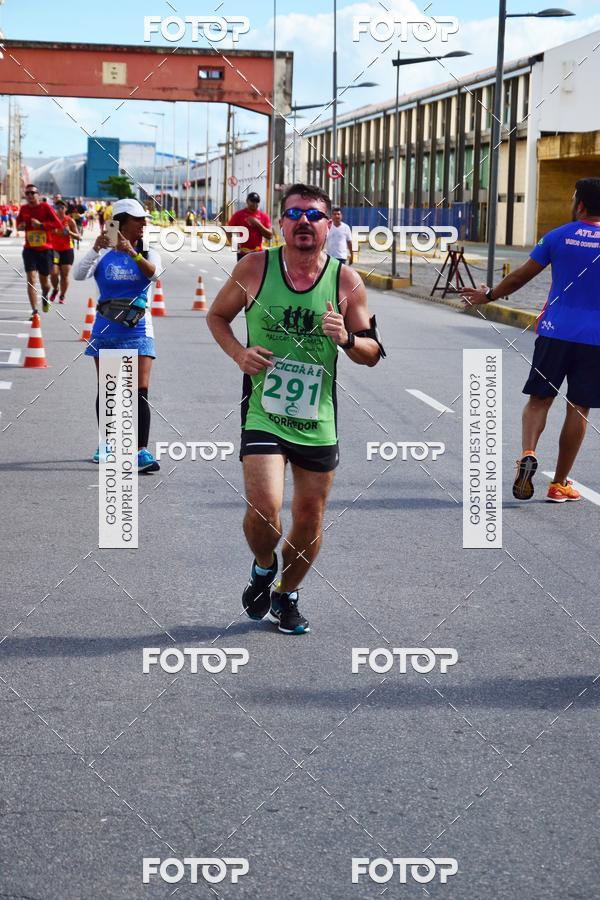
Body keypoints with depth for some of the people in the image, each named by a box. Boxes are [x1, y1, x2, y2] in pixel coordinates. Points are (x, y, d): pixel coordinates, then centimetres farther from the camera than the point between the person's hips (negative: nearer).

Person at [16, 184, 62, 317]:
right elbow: (18, 224, 22)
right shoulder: (23, 209, 5)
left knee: (44, 281, 11)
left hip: (45, 249, -1)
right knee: (31, 279, -13)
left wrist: (41, 224, -22)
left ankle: (45, 297, 45)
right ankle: (34, 310, -13)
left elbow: (58, 224, -13)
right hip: (29, 249, 1)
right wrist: (20, 226, -2)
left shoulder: (45, 207, -6)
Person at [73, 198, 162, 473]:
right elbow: (78, 275, -13)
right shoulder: (104, 253, 1)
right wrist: (95, 248, -26)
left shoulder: (147, 252, 1)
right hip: (105, 329, 1)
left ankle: (141, 451, -14)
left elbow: (153, 273, -20)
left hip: (137, 330, -1)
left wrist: (132, 253, -36)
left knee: (140, 390, -11)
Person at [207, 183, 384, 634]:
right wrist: (238, 352, -8)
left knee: (310, 519, 11)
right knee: (264, 508, -17)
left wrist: (347, 339, -17)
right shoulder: (255, 267, -5)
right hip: (263, 413, -2)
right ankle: (263, 568, 17)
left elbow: (372, 355, 5)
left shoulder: (346, 282, -2)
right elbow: (217, 315, 11)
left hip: (317, 421, 2)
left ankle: (287, 595, 36)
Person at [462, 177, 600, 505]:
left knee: (539, 399, 10)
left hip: (555, 332, 0)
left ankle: (528, 454, -17)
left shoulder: (557, 236, 1)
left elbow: (521, 276, 6)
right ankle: (559, 484, 10)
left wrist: (489, 295, 20)